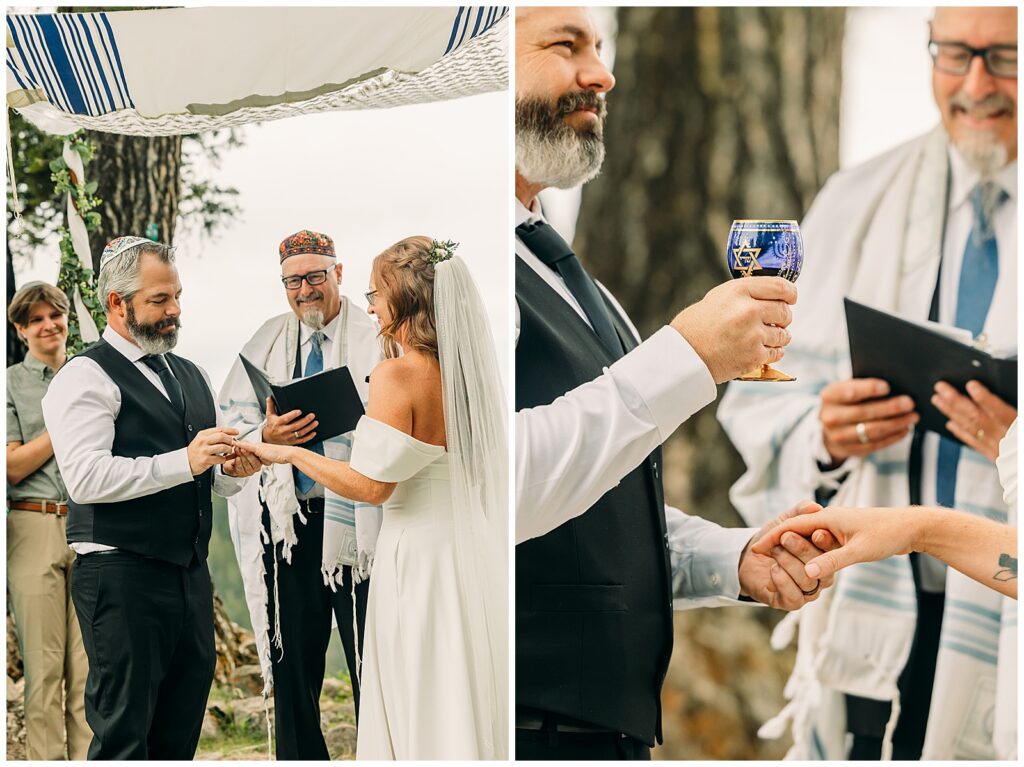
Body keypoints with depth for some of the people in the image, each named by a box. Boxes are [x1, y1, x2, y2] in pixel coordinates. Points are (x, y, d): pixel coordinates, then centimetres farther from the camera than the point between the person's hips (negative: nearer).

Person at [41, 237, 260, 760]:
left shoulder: (190, 376, 19)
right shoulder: (85, 377, -7)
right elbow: (86, 477, -20)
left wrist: (230, 469, 1)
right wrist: (185, 461, -24)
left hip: (190, 574, 8)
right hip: (122, 577, -8)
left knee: (181, 733, 12)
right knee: (123, 738, -6)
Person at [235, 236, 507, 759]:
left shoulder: (397, 376, -16)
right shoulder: (468, 368, 4)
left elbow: (371, 485, -17)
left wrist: (289, 454, -6)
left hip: (420, 553, -7)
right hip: (477, 551, 7)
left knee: (418, 712, 4)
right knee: (465, 698, 15)